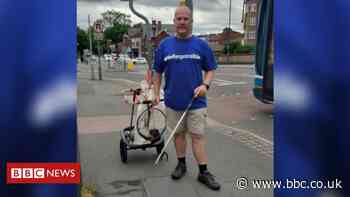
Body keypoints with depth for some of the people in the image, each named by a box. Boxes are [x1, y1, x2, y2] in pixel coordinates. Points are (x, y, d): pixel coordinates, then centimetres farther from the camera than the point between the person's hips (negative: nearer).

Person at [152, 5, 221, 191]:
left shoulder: (201, 45, 0)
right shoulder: (164, 45, 2)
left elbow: (210, 69, 5)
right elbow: (158, 72, 8)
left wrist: (205, 85, -13)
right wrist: (156, 94, 2)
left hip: (196, 101, -1)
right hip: (173, 101, 2)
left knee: (198, 136, 2)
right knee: (178, 133, 14)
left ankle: (204, 172, 12)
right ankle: (181, 164, 32)